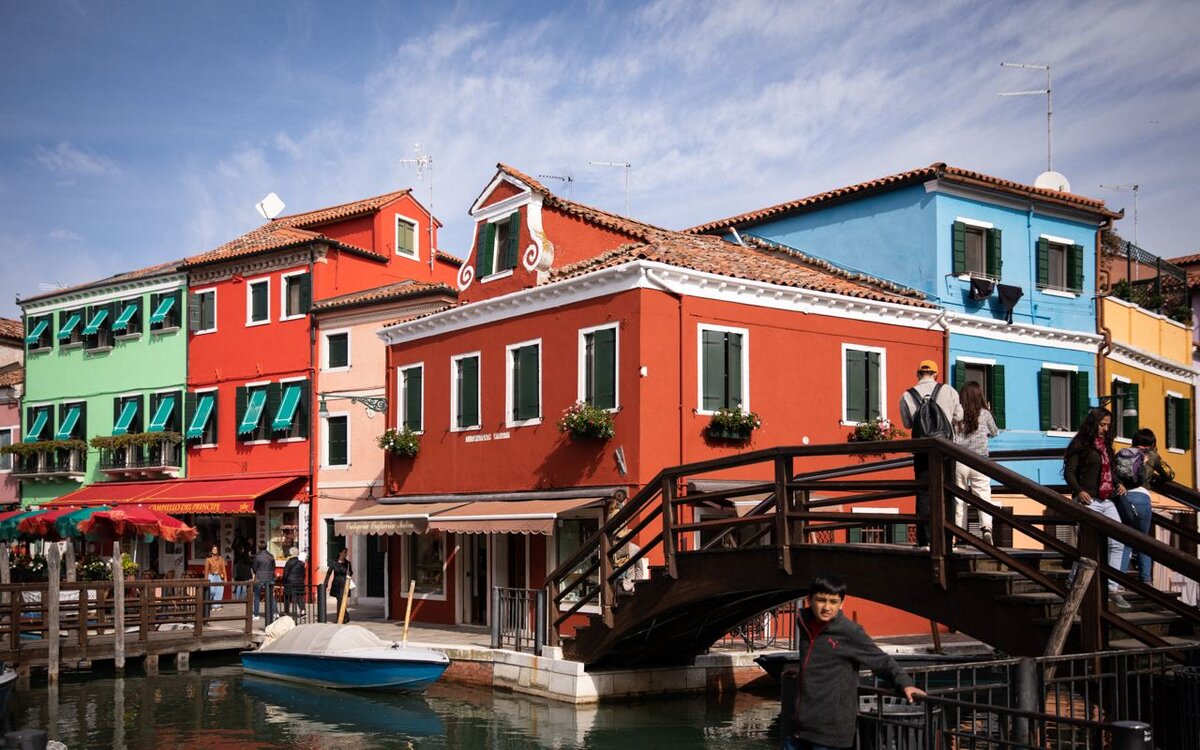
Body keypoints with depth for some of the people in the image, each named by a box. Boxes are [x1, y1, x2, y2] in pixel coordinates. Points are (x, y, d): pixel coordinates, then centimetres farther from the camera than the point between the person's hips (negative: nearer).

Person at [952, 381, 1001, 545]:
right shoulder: (984, 414, 1)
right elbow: (994, 433, 18)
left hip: (959, 462, 1)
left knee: (959, 499, 9)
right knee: (983, 496, -2)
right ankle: (986, 528, -24)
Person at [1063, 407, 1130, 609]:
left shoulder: (1105, 444, 17)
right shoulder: (1081, 445, -5)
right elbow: (1069, 472, -9)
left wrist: (1118, 484, 6)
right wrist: (1079, 491, -23)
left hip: (1107, 501, 7)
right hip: (1088, 500, -7)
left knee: (1117, 543, -1)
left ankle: (1113, 588, 3)